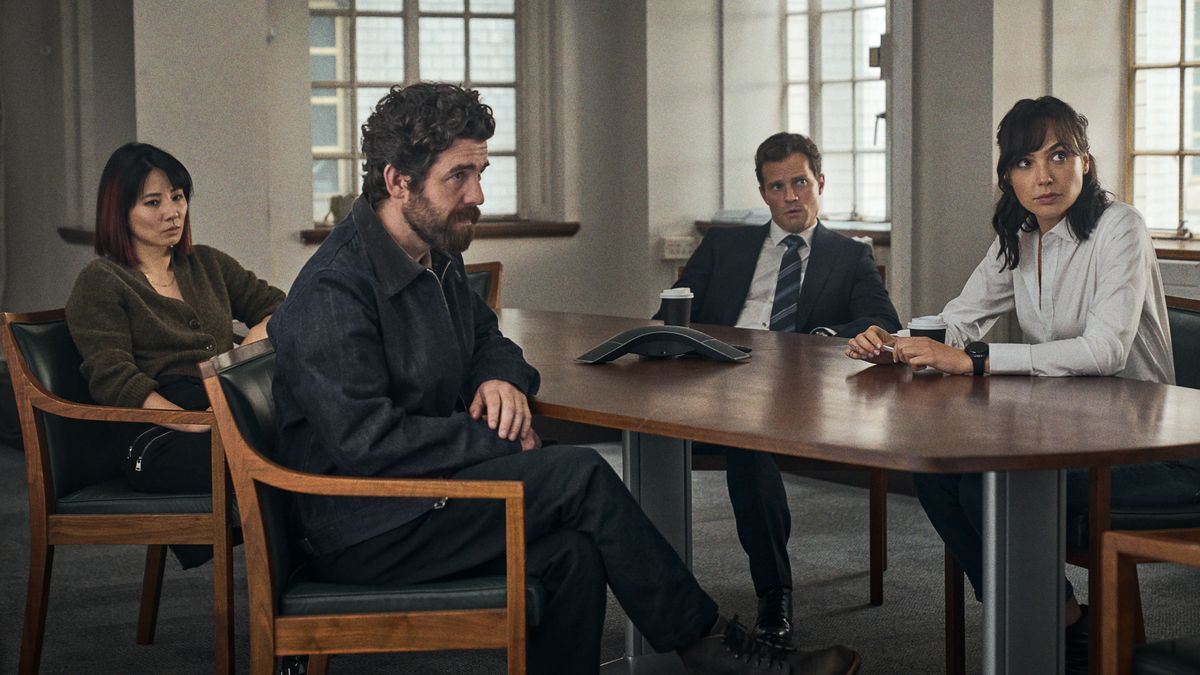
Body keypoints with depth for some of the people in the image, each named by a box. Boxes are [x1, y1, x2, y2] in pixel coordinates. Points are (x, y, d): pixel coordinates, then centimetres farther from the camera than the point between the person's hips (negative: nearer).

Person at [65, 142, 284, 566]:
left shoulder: (207, 265, 26)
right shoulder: (100, 284, 8)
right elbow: (113, 380, -5)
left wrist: (258, 338, 2)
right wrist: (199, 424, -18)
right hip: (157, 440, -6)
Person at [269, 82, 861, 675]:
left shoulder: (435, 257, 10)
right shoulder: (334, 292, -19)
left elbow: (485, 337, 25)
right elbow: (364, 441, -25)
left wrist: (501, 381, 0)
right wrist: (496, 439, -17)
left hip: (419, 494, 8)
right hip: (361, 533, -8)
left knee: (571, 553, -18)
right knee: (581, 477, -18)